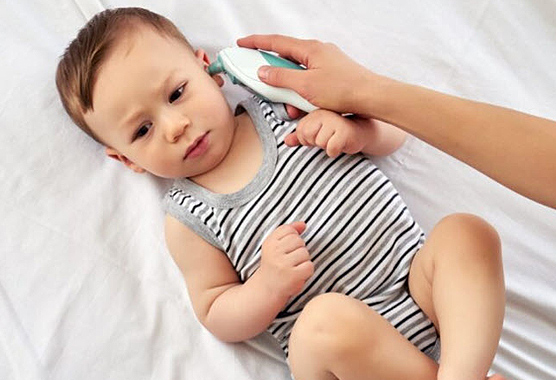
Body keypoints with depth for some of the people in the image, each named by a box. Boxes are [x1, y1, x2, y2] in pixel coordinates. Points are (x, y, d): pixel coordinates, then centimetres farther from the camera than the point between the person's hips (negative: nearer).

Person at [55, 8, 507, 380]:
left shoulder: (280, 105, 6)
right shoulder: (188, 219, 2)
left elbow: (394, 131, 13)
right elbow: (216, 317, 4)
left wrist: (353, 130, -11)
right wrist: (269, 286, -17)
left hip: (419, 283, 4)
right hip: (350, 334, -3)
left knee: (465, 230, -22)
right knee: (324, 318, -35)